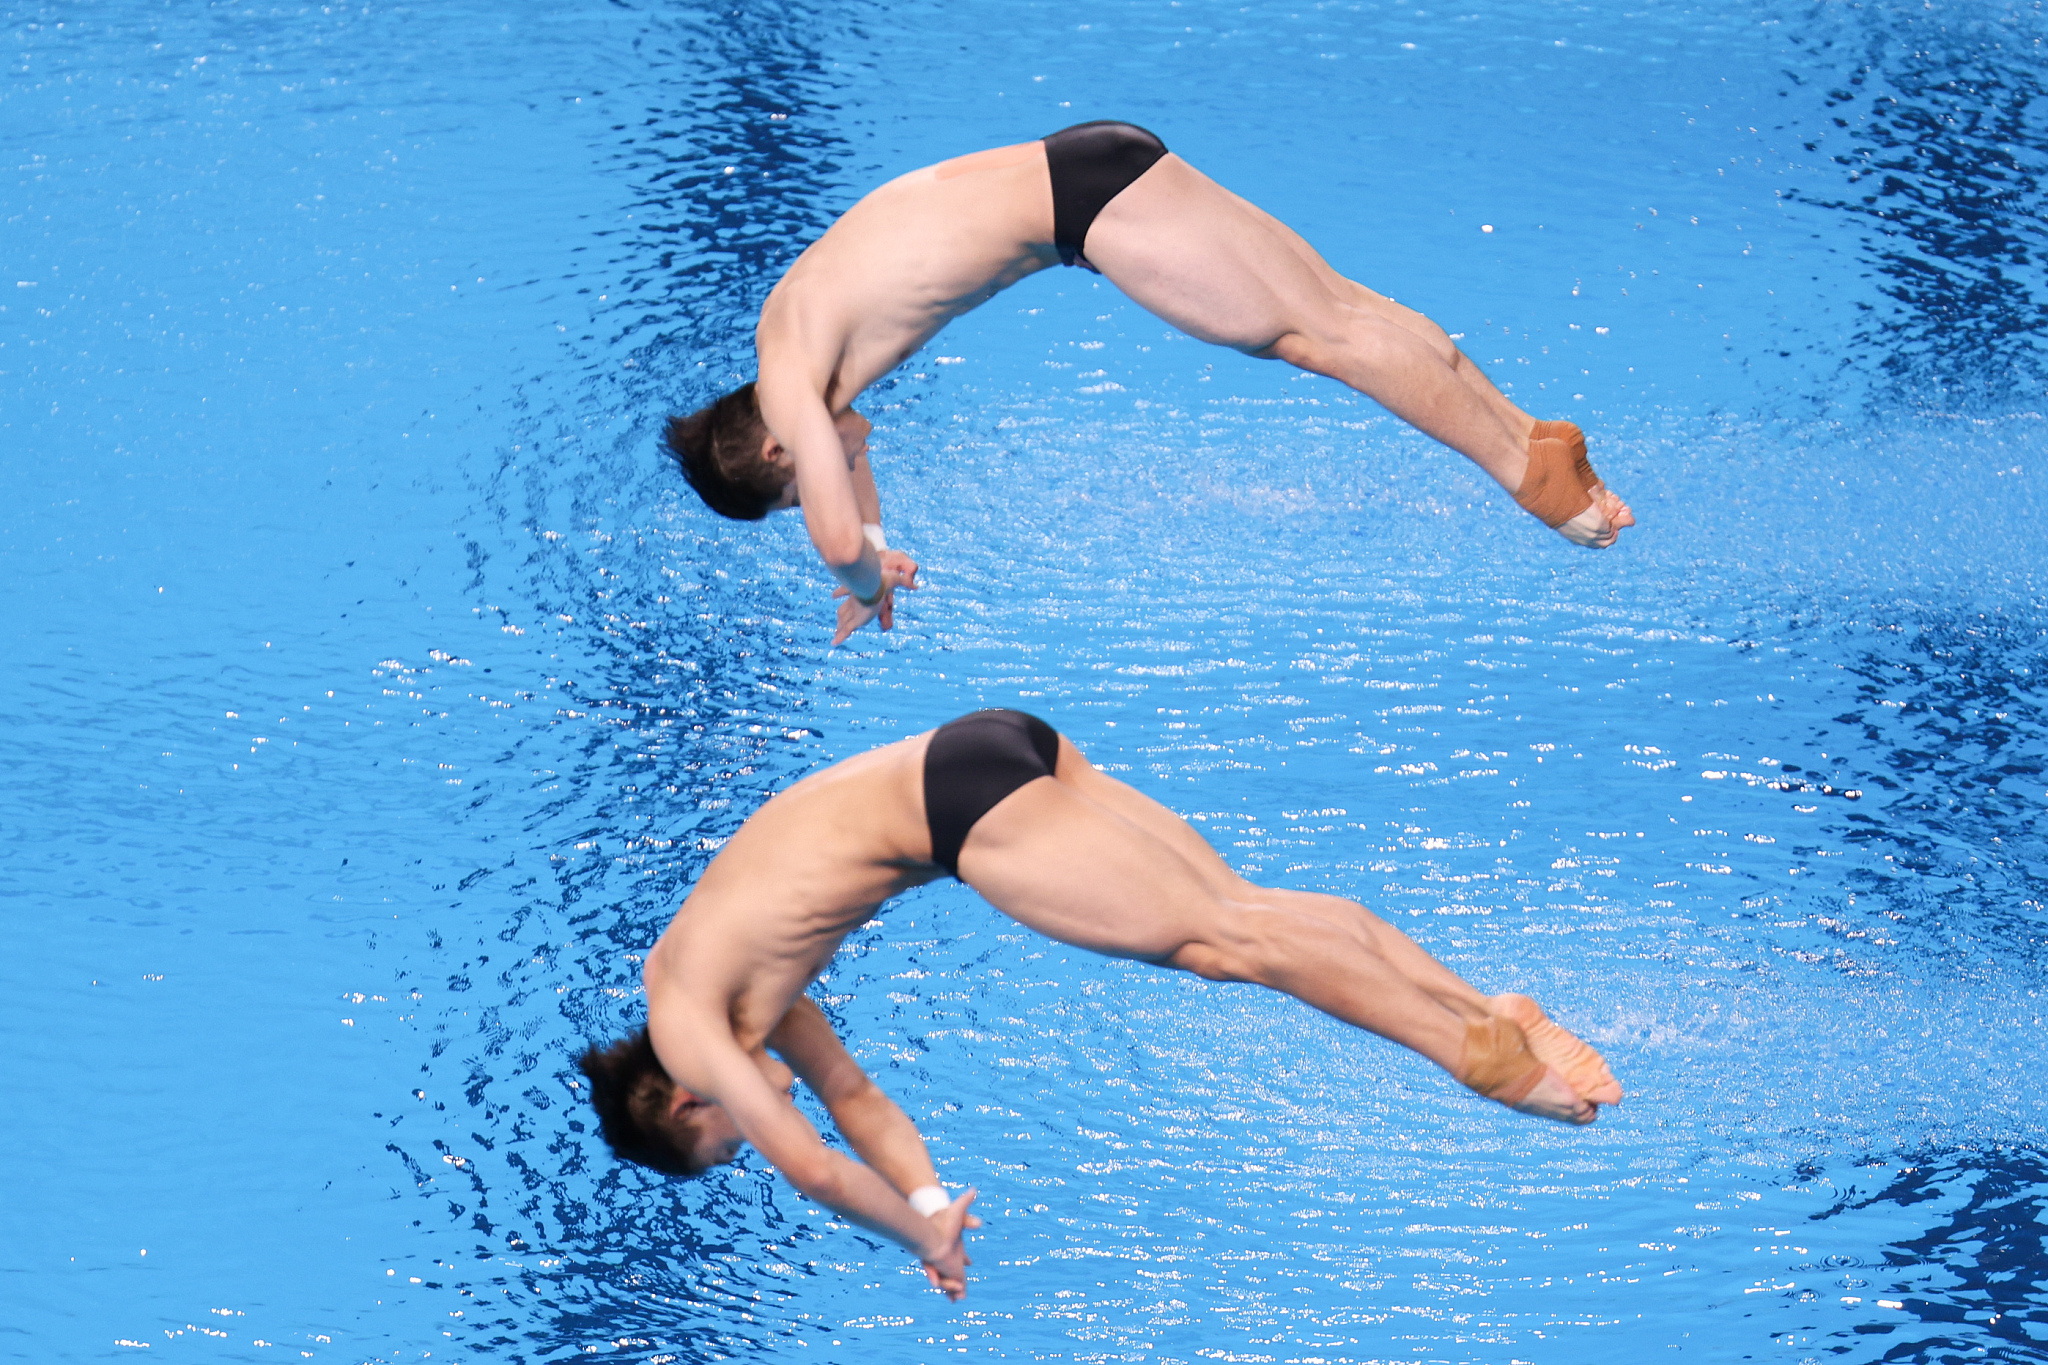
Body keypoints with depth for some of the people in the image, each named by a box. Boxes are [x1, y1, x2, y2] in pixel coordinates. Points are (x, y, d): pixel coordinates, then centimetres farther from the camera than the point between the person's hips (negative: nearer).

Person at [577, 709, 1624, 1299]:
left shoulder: (684, 1025, 1)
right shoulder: (742, 980, 24)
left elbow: (810, 1166, -2)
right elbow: (851, 1098, 30)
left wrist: (924, 1235, 12)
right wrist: (931, 1206, 18)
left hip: (963, 801, -8)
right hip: (994, 744, 8)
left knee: (1220, 939, -12)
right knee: (1240, 906, 2)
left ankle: (1476, 1053, -17)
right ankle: (1478, 1007, -4)